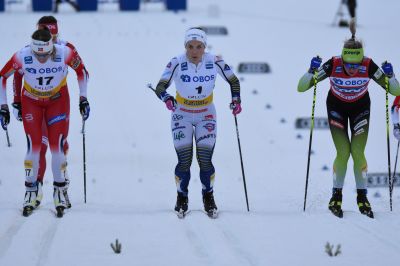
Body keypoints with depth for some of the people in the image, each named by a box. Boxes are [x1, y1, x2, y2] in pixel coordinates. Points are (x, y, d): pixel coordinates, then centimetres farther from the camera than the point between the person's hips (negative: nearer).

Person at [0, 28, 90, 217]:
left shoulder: (64, 53, -27)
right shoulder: (22, 57, -27)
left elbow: (81, 71, -6)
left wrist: (83, 98, -5)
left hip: (58, 100, 0)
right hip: (31, 101, 0)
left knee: (57, 146, -9)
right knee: (34, 146, -11)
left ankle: (60, 191, 6)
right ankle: (30, 192, 2)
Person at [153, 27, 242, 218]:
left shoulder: (215, 62, -17)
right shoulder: (177, 63, -21)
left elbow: (234, 81, -1)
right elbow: (160, 87, -21)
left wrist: (236, 100, -15)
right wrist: (167, 99, -41)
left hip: (206, 115, 1)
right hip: (182, 115, -1)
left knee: (205, 160, -7)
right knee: (184, 161, -6)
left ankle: (208, 198, 16)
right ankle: (182, 199, 17)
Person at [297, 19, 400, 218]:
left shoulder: (368, 66, -29)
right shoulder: (333, 65, -31)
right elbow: (301, 87, -27)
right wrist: (312, 72, -44)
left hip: (360, 107, 1)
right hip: (336, 107, -1)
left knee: (358, 153, -8)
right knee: (343, 152, -12)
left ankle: (362, 198, 9)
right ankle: (336, 196, 6)